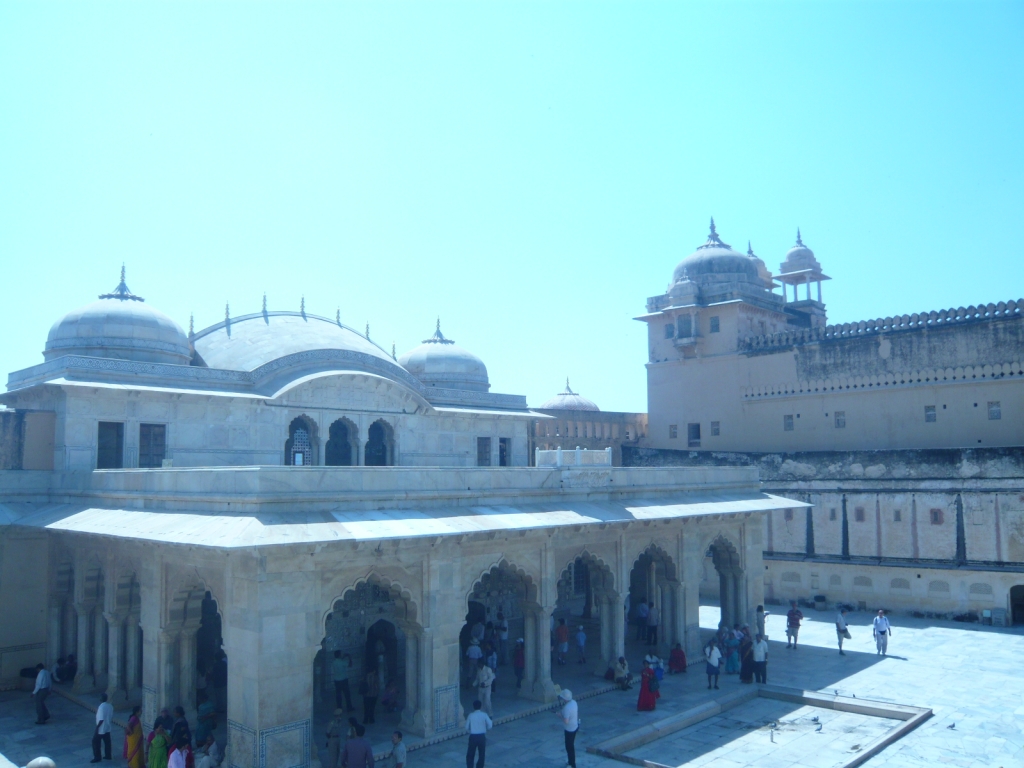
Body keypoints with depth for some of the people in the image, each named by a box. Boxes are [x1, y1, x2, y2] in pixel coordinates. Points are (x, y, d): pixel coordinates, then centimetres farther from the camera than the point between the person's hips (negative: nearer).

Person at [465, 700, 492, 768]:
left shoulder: (471, 715, -6)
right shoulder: (484, 715, -7)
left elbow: (467, 727, -1)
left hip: (473, 737, 0)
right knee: (481, 755, 15)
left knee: (470, 755, 11)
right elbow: (490, 726, -8)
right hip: (482, 737, 1)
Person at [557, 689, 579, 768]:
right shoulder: (573, 702, -3)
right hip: (575, 727, 9)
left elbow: (566, 721, -30)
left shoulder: (567, 708, -31)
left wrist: (560, 715, -14)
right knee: (571, 745, 23)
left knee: (569, 747, 7)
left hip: (570, 729, -9)